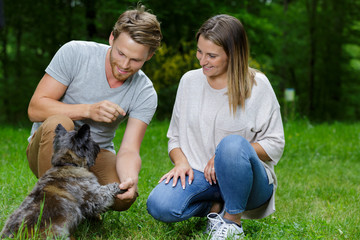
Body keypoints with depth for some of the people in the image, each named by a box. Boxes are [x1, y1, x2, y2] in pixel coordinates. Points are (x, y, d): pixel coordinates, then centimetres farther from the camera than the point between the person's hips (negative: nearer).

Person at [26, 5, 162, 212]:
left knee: (124, 197, -29)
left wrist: (131, 179, -41)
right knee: (59, 124, -37)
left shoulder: (145, 94, -9)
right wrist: (88, 110, -29)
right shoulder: (74, 53, -15)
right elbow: (35, 109, -16)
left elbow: (129, 150, -17)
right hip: (48, 147, -2)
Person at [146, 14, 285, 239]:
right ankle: (216, 207, 2)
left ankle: (232, 220, -14)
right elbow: (175, 136, 13)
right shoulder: (190, 81, 6)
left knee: (232, 144, -37)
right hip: (199, 175, 3)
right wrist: (181, 161, -9)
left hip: (244, 181, -3)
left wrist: (232, 151, -19)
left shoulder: (257, 86, -5)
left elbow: (275, 145, -4)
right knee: (159, 205, -26)